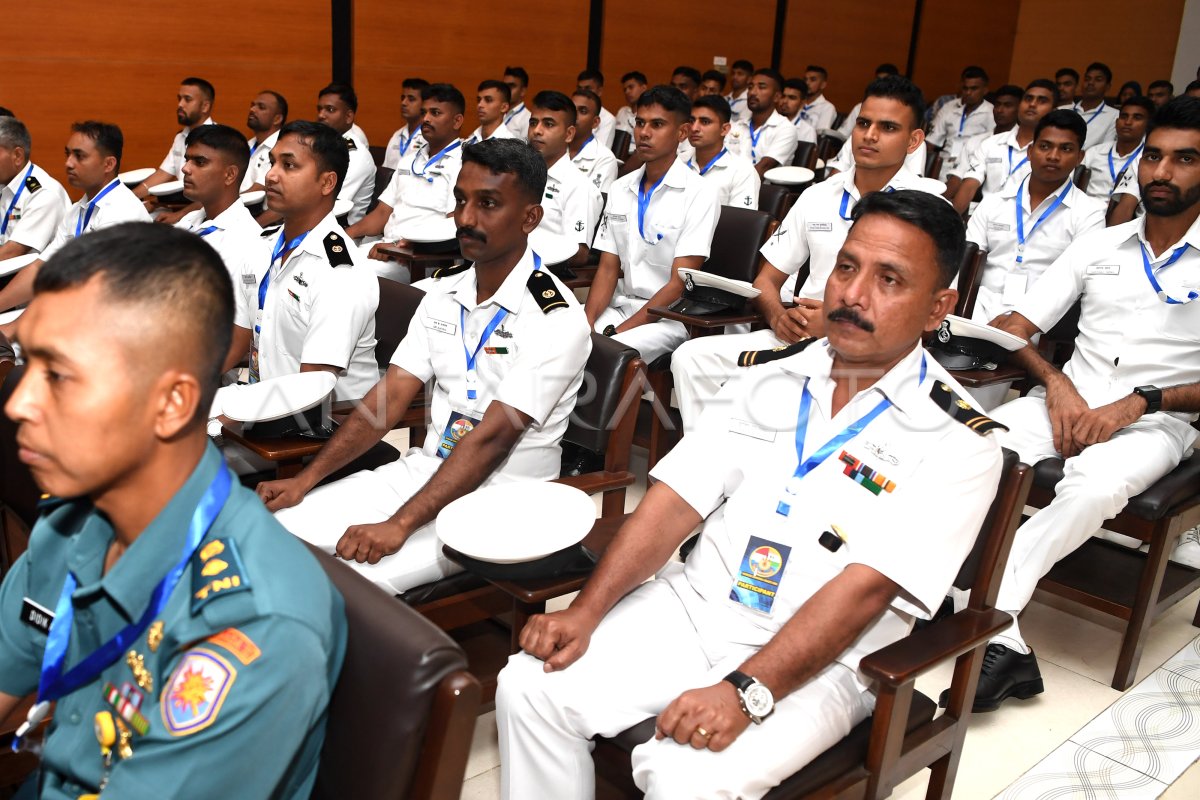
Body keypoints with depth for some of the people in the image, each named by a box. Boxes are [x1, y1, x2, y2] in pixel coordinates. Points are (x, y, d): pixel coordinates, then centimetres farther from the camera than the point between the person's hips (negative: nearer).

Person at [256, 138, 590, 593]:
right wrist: (306, 479, -4)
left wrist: (399, 525, -28)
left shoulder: (555, 318, -16)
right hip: (424, 470, 7)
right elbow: (390, 397, 5)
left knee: (352, 574, -27)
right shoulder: (443, 296, 8)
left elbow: (492, 439, -22)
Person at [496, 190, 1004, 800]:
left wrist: (744, 692, -27)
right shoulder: (769, 384, 7)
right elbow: (674, 503, 1)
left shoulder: (959, 441, -9)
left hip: (814, 663, -4)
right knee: (530, 687, -12)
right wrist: (586, 610, -9)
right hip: (687, 607, 5)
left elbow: (865, 587, -18)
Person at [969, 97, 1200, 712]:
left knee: (1095, 488, -39)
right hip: (1066, 402, 3)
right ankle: (1002, 642, -33)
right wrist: (1054, 382, -9)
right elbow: (1013, 327, 9)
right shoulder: (1099, 246, 13)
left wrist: (1140, 402, -15)